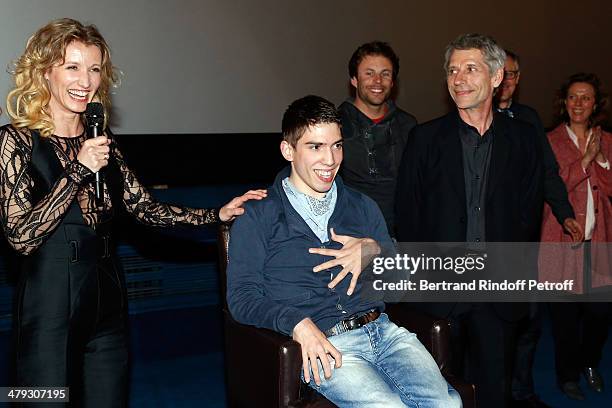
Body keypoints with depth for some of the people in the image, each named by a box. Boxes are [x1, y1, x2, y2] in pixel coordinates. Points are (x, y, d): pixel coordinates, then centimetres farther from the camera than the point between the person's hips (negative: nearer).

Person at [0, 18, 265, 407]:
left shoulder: (101, 143, 9)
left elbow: (146, 208, 7)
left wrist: (218, 214, -1)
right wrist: (78, 171, -20)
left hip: (107, 301, 5)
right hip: (49, 305, -5)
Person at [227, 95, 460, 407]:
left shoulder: (363, 207, 20)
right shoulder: (258, 217, 7)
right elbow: (241, 296, -2)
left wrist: (375, 251, 0)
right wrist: (298, 323, -18)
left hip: (382, 330, 4)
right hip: (324, 346, -4)